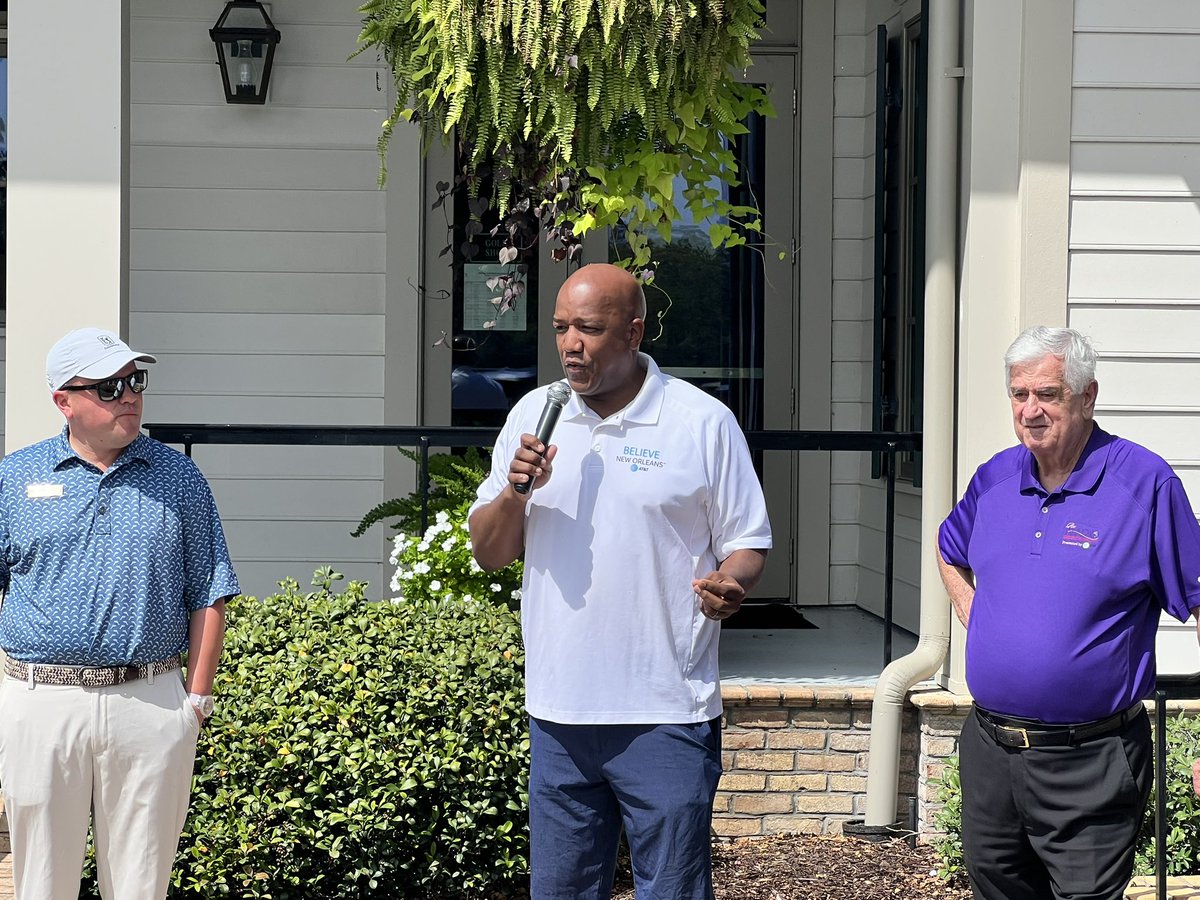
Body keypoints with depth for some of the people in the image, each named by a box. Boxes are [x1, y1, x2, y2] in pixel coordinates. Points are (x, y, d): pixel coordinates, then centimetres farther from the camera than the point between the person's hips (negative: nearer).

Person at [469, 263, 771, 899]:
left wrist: (729, 586, -21)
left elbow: (747, 548, 1)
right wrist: (514, 494, -10)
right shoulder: (534, 415, 8)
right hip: (558, 713, 4)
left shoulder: (704, 422, -3)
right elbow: (487, 553, 10)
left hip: (666, 718, -4)